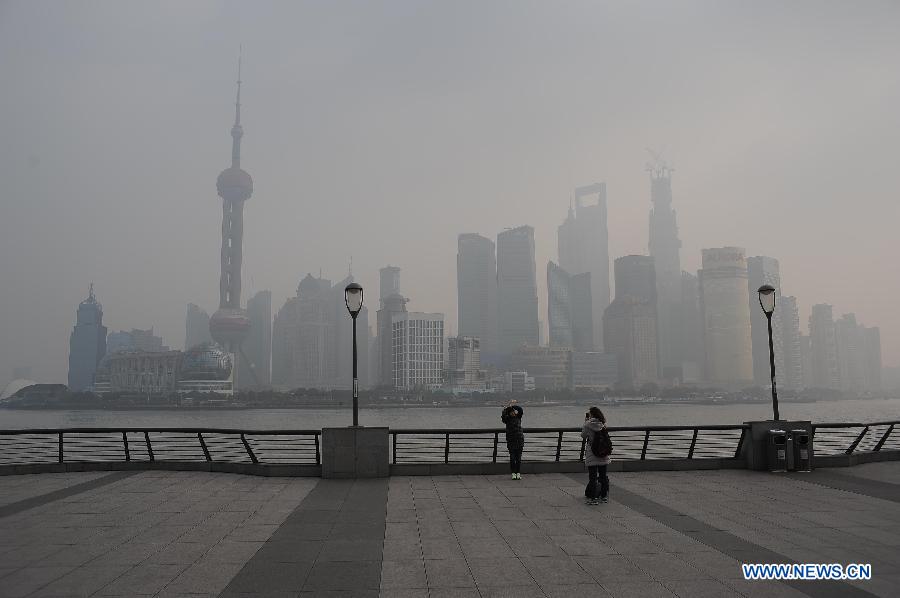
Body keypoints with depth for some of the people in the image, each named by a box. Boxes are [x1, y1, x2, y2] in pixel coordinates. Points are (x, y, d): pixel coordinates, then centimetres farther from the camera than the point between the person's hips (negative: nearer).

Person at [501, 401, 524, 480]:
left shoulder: (518, 416, 5)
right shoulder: (507, 418, 0)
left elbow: (521, 410, -13)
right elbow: (503, 415, -22)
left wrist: (513, 406, -22)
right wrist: (507, 406, -30)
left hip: (519, 440, 1)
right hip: (511, 440, -1)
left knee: (519, 457, 2)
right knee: (512, 457, -3)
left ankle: (518, 473, 8)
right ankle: (513, 474, 5)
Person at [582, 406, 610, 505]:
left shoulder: (588, 425, -12)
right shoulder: (603, 424, 1)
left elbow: (583, 436, 0)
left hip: (592, 454, -4)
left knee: (592, 477, 1)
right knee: (603, 476, 14)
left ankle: (593, 498, 3)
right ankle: (604, 496, 22)